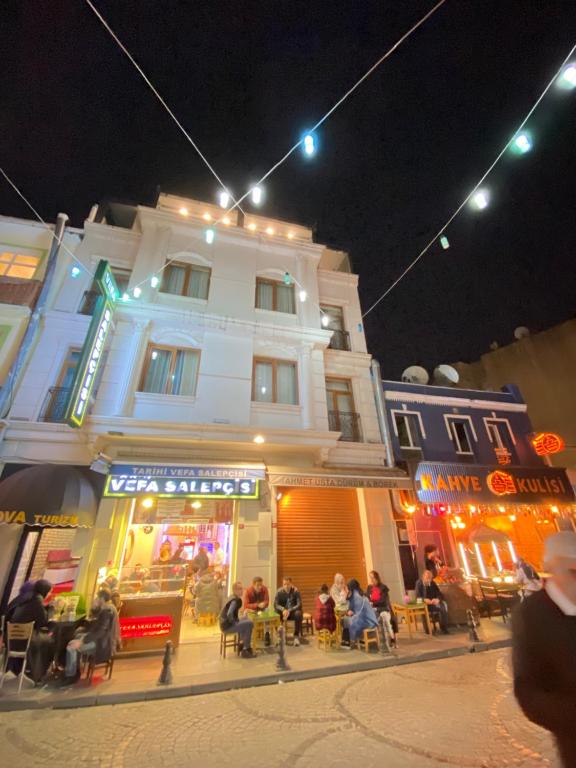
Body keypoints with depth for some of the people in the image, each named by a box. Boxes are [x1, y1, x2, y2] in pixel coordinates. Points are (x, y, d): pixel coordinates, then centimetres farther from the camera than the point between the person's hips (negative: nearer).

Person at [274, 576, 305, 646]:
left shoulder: (295, 591, -16)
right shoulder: (279, 592, -11)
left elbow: (299, 604, -18)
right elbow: (276, 604, -13)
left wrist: (289, 610, -31)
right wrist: (283, 610, -32)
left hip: (293, 612, -1)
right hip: (283, 612, 1)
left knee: (298, 613, -34)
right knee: (276, 614, -30)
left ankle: (296, 636, -15)